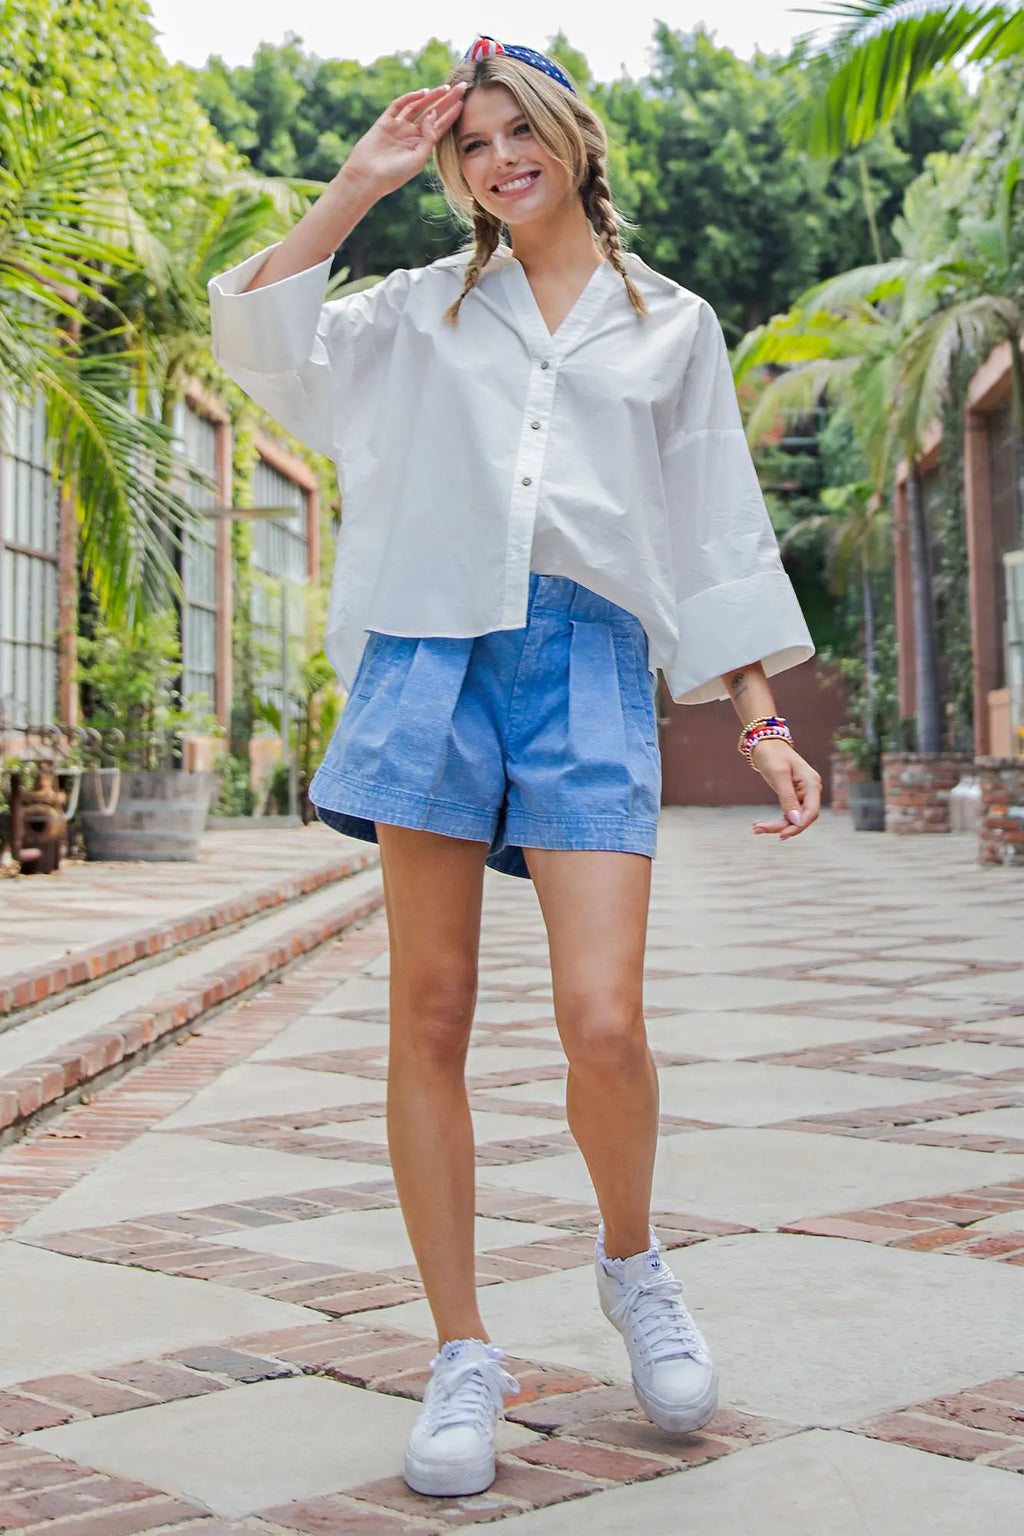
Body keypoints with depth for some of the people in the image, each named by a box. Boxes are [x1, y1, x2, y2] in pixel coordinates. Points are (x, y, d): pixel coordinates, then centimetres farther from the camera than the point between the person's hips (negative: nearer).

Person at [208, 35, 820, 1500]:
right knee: (430, 1019, -1)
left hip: (591, 663, -1)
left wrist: (763, 722, 7)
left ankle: (633, 1262, 19)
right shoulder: (425, 307, 19)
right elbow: (259, 336, 9)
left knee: (602, 1023, -13)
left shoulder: (673, 324, 17)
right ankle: (464, 1355, 11)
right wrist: (356, 187, 10)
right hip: (433, 650, 2)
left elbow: (720, 534, 14)